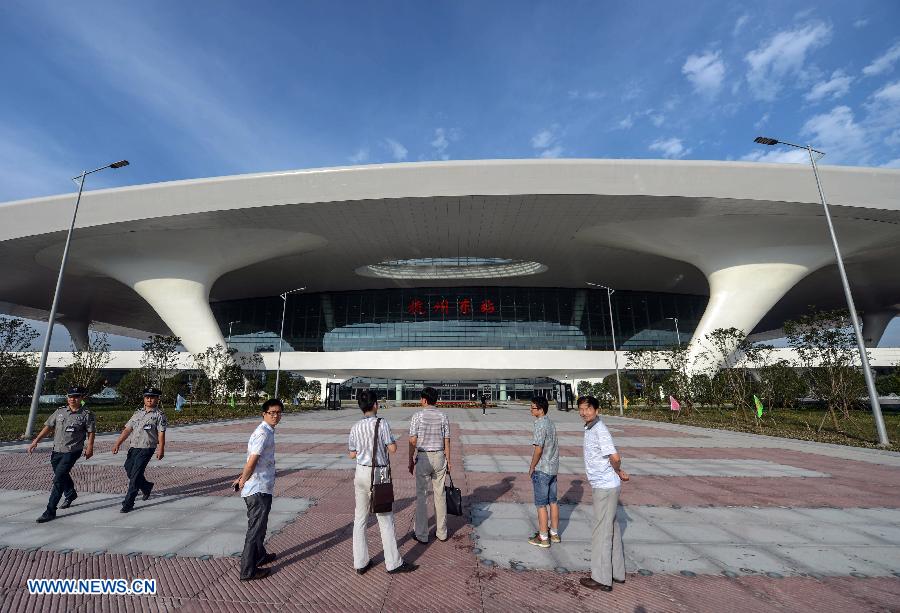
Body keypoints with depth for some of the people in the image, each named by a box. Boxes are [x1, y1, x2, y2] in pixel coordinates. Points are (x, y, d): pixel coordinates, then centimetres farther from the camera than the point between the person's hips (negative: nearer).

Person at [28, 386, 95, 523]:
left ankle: (50, 511, -3)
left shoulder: (87, 414, -6)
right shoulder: (60, 411, 6)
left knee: (58, 479, -10)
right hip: (57, 450, 6)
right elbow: (48, 426, 12)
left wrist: (89, 448, -12)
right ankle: (70, 494, 47)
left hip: (72, 452, -6)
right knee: (62, 476, 22)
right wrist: (36, 441, 4)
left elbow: (91, 432, -5)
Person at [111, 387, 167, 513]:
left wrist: (161, 449, -14)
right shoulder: (138, 413, 14)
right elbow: (127, 429, 15)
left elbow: (161, 433, -9)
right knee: (129, 471, 12)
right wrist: (118, 443, 5)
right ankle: (147, 487, 36)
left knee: (135, 475, -7)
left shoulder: (159, 415, -4)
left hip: (146, 448, -7)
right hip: (133, 447, 7)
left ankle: (128, 503, 2)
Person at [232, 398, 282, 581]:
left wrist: (242, 479, 14)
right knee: (256, 528, 3)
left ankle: (260, 556, 43)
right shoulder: (263, 433, -21)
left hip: (262, 488, 10)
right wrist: (243, 481, -7)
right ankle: (248, 570, 16)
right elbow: (251, 462, -22)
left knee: (259, 525, 25)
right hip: (258, 489, -10)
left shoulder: (268, 432, 11)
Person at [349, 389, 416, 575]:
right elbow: (392, 448, -16)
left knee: (360, 518, 15)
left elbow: (352, 454, 8)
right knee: (385, 519, 6)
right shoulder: (382, 423, -15)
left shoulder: (355, 428, 0)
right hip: (378, 474, -5)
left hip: (361, 473, 5)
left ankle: (360, 563, 24)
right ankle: (393, 563, 16)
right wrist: (392, 440, 4)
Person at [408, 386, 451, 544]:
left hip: (423, 458, -3)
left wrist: (411, 461, 1)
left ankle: (422, 535, 16)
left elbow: (413, 441, -9)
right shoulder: (443, 416, -2)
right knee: (440, 495, 12)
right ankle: (441, 533, 23)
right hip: (439, 457, 3)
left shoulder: (417, 416, -10)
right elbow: (447, 441, 0)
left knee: (422, 496, 7)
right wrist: (448, 461, 9)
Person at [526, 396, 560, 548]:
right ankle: (554, 533, 28)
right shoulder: (551, 424, 7)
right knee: (553, 501, 16)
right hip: (553, 468, 9)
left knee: (541, 504, 2)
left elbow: (538, 449, -21)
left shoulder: (540, 425, -20)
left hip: (541, 470, -9)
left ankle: (543, 538, 11)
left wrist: (531, 468, -10)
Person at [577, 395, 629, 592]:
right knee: (612, 528, 19)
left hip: (605, 487, -10)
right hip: (603, 486, 10)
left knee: (601, 531, 2)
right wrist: (619, 473, 9)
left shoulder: (600, 430, -22)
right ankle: (617, 572, 33)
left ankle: (602, 579, 15)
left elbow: (615, 458, -27)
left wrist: (618, 472, -8)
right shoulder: (590, 429, 8)